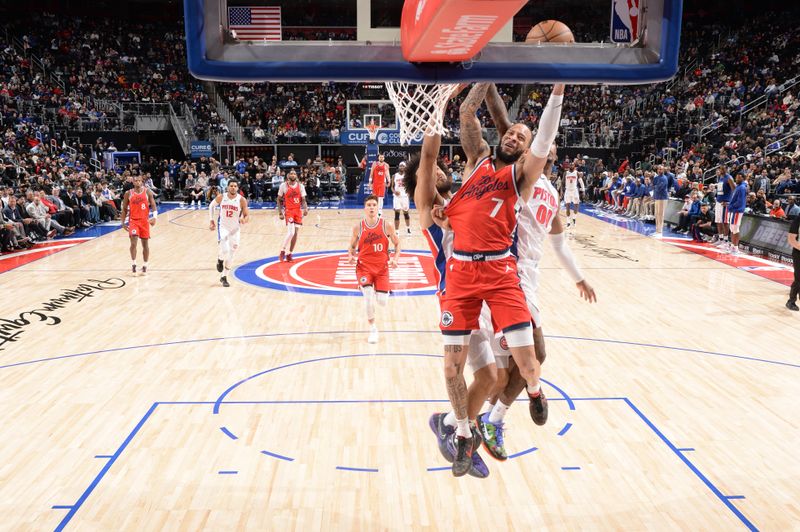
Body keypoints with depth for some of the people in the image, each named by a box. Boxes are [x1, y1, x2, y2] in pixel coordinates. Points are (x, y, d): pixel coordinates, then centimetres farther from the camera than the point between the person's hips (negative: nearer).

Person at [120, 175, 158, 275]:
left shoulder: (147, 192, -1)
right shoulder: (128, 193, 0)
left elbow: (153, 205, -2)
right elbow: (124, 209, 7)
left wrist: (154, 217, -18)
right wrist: (123, 222, 4)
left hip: (145, 221, 1)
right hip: (133, 221, -1)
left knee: (145, 244, 7)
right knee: (133, 242, -15)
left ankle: (145, 266, 18)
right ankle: (133, 264, -4)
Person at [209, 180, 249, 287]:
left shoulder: (242, 200, -13)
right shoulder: (221, 197, -9)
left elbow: (247, 216, -11)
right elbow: (211, 205, 10)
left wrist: (244, 220, -35)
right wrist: (211, 220, 4)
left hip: (235, 229, 1)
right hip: (222, 227, -1)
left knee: (230, 255, 8)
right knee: (224, 251, -22)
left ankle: (224, 277, 25)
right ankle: (220, 260, 15)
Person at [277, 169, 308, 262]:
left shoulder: (300, 186, 4)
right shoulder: (283, 185, -4)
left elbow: (303, 200, 5)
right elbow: (279, 200, 3)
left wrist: (305, 209, -13)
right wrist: (280, 212, -4)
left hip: (298, 211, 4)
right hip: (288, 211, -4)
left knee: (295, 233, 4)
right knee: (291, 232, -18)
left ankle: (289, 254, 14)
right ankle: (282, 250, 0)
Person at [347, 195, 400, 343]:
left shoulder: (386, 226, -5)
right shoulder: (358, 227, -3)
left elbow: (397, 243, 6)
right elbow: (352, 246, 9)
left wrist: (395, 258, -10)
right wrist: (350, 256, -12)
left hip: (382, 267, 1)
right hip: (364, 267, -1)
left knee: (382, 302, -3)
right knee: (369, 298, -19)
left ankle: (378, 292, 37)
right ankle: (372, 329, 3)